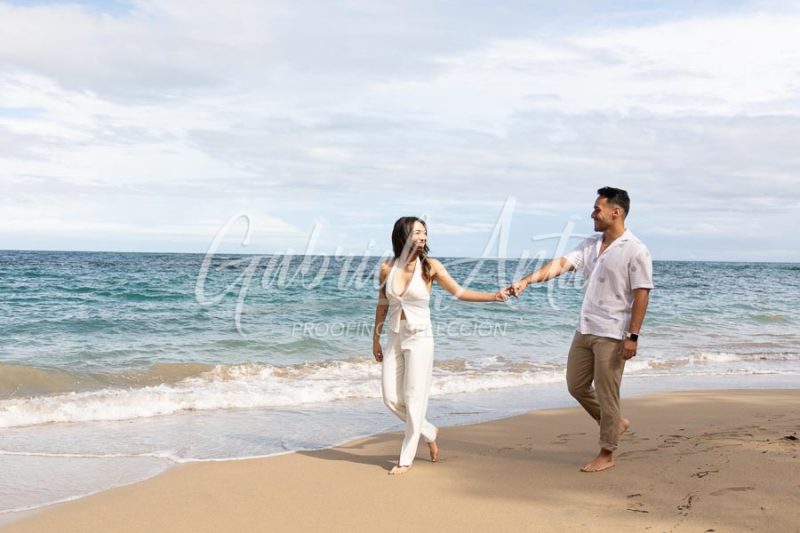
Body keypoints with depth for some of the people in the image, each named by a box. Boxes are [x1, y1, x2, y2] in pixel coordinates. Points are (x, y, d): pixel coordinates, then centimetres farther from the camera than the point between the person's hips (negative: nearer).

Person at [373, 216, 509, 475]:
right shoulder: (387, 268, 2)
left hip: (419, 338, -3)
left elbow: (460, 292, -5)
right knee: (391, 398, 4)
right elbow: (382, 306, 11)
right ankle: (430, 432, 29)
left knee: (414, 399, -2)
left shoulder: (430, 266, -5)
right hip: (394, 339, 4)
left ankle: (406, 459, 11)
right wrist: (376, 340, 14)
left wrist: (493, 296, -16)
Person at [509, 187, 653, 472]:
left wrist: (633, 336, -19)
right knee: (577, 386, 14)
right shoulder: (590, 244, 9)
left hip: (612, 335, -7)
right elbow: (561, 264, 1)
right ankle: (615, 423, 34)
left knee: (606, 395, 0)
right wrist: (526, 280, -13)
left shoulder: (635, 250, -12)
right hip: (585, 330, 8)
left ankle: (606, 454, 15)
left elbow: (641, 294, -14)